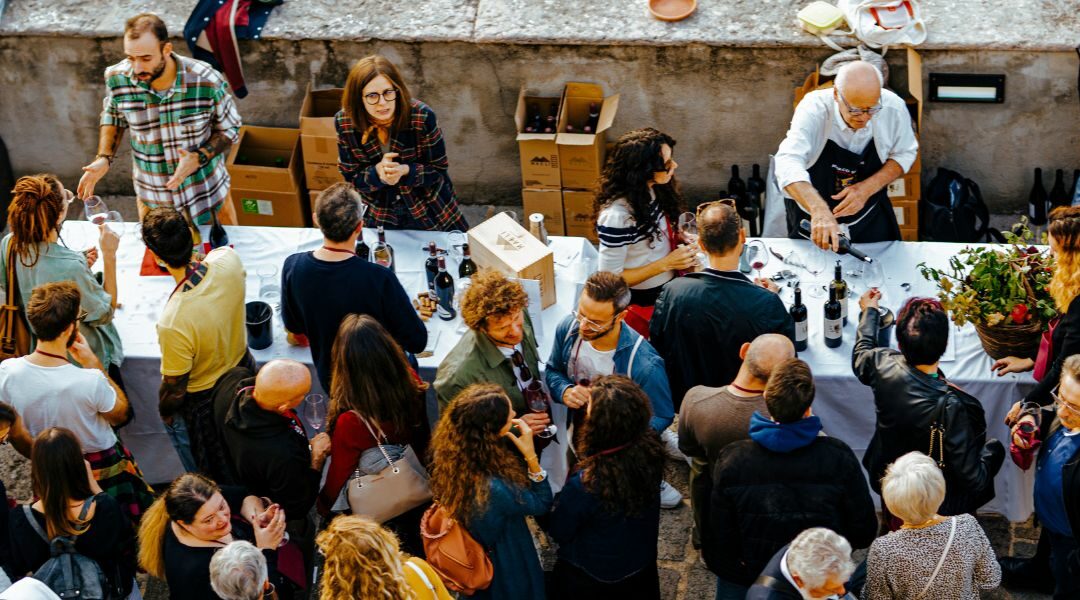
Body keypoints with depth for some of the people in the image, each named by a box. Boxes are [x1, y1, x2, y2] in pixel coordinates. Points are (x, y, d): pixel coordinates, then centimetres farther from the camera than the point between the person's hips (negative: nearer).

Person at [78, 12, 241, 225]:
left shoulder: (207, 82, -25)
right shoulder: (117, 79, -18)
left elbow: (229, 129, -9)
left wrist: (199, 158, -25)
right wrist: (104, 158, -10)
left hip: (206, 191, -1)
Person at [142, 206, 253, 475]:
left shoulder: (173, 323, -45)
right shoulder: (229, 261, -31)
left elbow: (174, 388, -25)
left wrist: (165, 413, -4)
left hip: (201, 401, -6)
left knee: (207, 475, 27)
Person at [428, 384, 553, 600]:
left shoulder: (450, 454, -23)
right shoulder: (494, 489, -45)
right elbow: (542, 503, -24)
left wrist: (519, 430, -10)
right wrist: (531, 455, -31)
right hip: (507, 570, -6)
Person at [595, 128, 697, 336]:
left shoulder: (654, 191, -8)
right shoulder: (617, 216, -31)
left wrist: (681, 240, -9)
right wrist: (666, 263, -25)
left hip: (669, 291, 7)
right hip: (641, 304, -7)